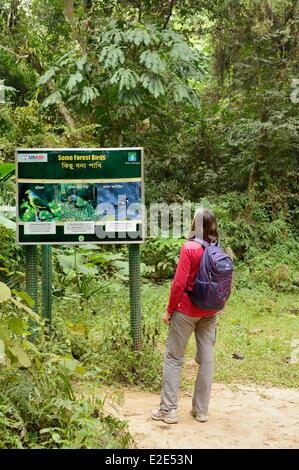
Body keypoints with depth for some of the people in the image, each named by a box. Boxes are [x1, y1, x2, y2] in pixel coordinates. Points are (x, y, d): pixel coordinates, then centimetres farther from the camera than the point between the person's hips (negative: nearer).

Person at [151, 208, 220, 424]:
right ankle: (201, 410, 19)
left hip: (187, 310, -5)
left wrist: (169, 311, -7)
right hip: (210, 313, 5)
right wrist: (217, 307, 15)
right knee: (206, 359, 10)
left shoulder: (189, 248, -15)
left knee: (174, 358, 5)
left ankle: (168, 410, 7)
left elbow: (179, 283, -16)